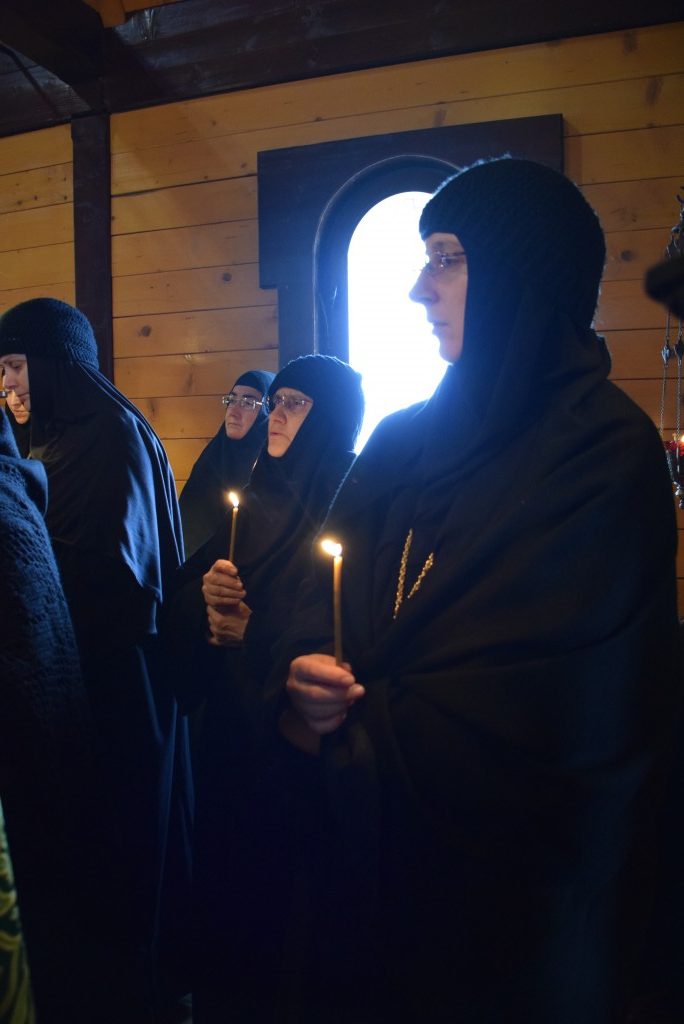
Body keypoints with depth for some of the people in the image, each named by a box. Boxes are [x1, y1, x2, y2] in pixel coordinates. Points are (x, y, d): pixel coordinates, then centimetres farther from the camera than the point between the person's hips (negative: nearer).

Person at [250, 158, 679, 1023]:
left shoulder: (607, 455, -17)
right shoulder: (404, 438, 4)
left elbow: (537, 718, -22)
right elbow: (321, 598, 3)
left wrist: (349, 729, -14)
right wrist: (301, 679, -18)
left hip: (506, 885, -5)